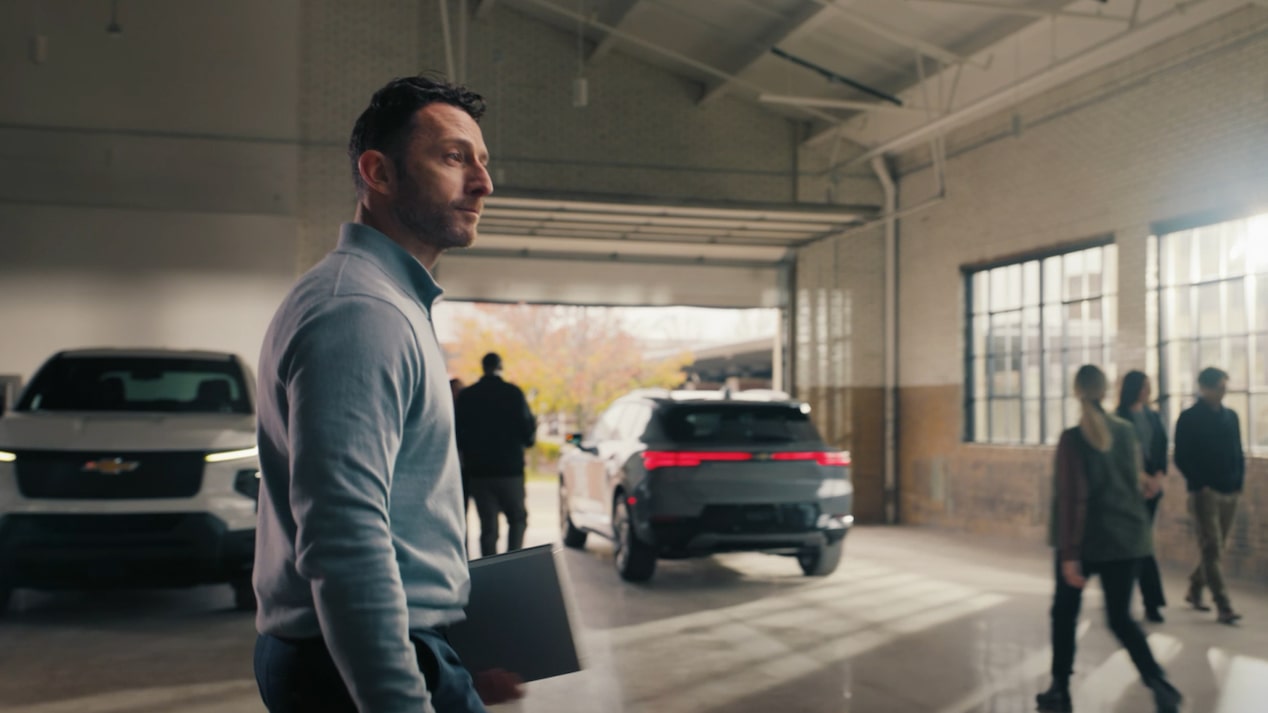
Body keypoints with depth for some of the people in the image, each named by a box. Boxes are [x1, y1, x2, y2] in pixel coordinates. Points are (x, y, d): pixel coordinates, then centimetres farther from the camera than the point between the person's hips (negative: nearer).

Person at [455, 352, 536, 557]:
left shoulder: (466, 396, 3)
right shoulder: (513, 393, -5)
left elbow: (458, 436, 5)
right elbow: (528, 433, -6)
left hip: (478, 471, 2)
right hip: (510, 469, -2)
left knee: (487, 525, 6)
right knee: (517, 518, 11)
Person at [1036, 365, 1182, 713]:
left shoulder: (1072, 439, -13)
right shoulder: (1127, 431, 3)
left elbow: (1072, 498, -16)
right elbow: (1134, 482, 14)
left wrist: (1069, 553, -16)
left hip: (1087, 539, -4)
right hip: (1128, 537, 4)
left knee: (1065, 613, 13)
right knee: (1121, 618, 12)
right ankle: (1159, 684, -8)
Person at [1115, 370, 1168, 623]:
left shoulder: (1153, 418, 10)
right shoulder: (1119, 419, -7)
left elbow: (1162, 451, 7)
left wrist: (1158, 477, -9)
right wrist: (1142, 478, -17)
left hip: (1151, 486, 5)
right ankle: (1153, 601, -1)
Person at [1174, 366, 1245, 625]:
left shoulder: (1231, 416, 12)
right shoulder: (1189, 419, -4)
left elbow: (1238, 453, 16)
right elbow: (1181, 458, -6)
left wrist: (1239, 481, 4)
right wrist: (1199, 484, -12)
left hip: (1230, 493, 6)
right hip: (1204, 492, -6)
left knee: (1213, 549, 11)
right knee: (1211, 549, -9)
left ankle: (1195, 590, 28)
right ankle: (1223, 608, -10)